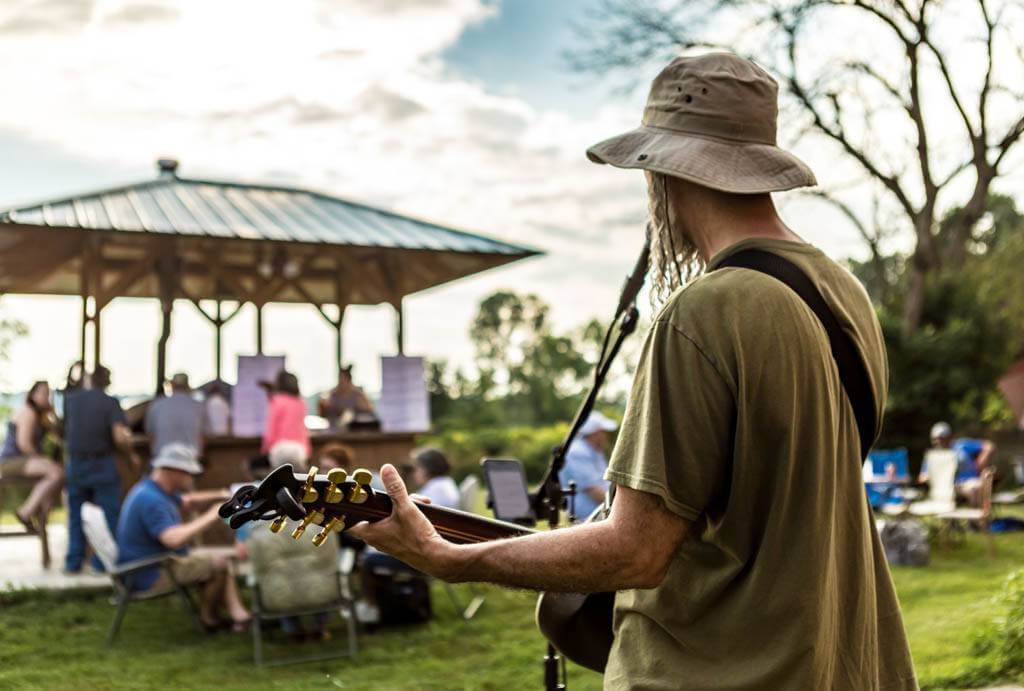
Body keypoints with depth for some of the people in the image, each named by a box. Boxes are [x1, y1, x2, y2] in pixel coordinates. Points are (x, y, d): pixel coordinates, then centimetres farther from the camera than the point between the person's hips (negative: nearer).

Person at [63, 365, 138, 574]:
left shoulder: (71, 399, 3)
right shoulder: (110, 403, -11)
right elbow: (120, 437, -21)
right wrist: (132, 455, -5)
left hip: (75, 464, 4)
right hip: (102, 465, -4)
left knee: (76, 516, 12)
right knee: (107, 515, 4)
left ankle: (74, 562, 12)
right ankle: (102, 562, 3)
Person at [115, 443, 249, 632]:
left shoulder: (157, 490, 9)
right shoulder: (150, 500, -26)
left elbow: (187, 501, 25)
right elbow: (174, 539, -37)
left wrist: (220, 495, 9)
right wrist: (210, 517, -28)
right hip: (151, 575, -11)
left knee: (221, 562, 9)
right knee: (219, 564, -12)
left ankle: (240, 616, -4)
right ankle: (209, 618, 9)